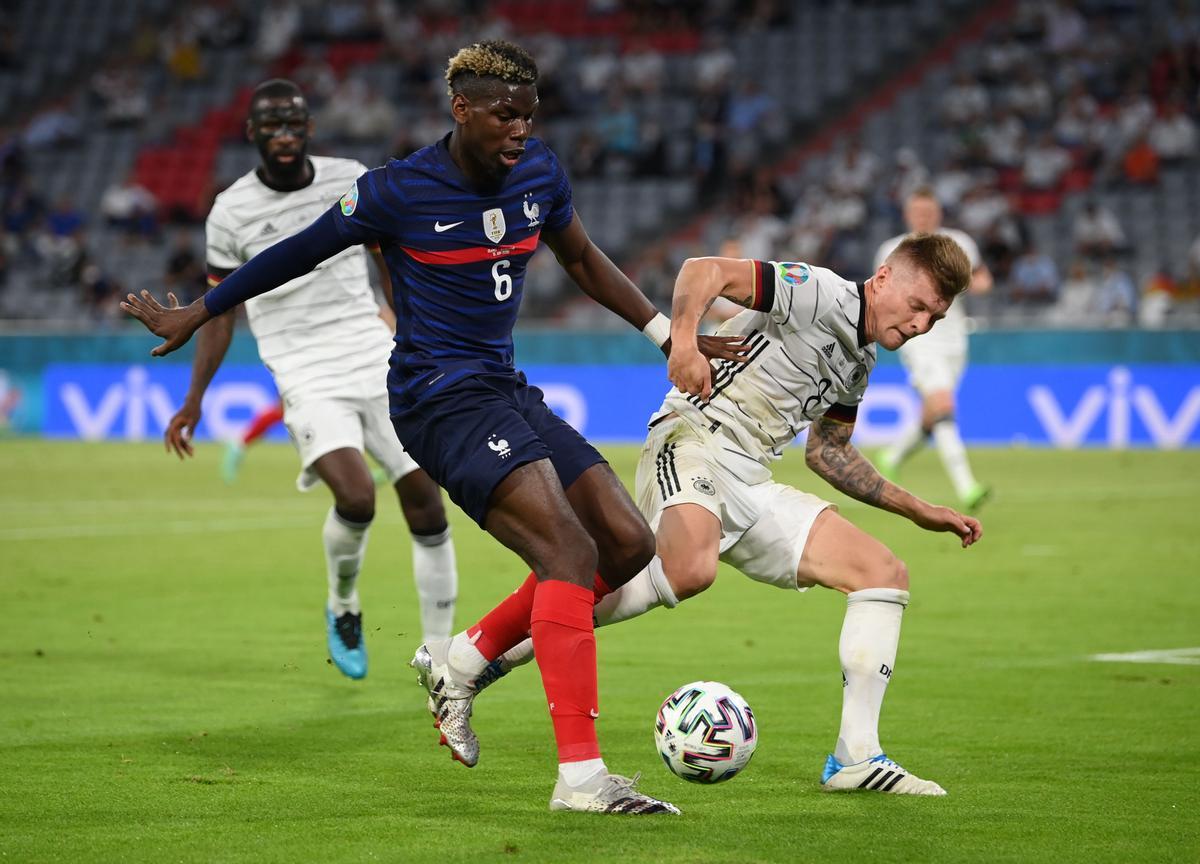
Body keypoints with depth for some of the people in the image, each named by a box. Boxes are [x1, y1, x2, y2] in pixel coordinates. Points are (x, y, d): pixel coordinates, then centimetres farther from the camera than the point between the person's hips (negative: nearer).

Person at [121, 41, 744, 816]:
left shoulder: (539, 172, 5)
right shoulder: (400, 191, -12)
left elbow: (584, 262, 21)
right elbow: (297, 255, 0)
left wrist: (672, 336, 18)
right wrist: (196, 315, 10)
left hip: (505, 390, 8)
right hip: (442, 398, -8)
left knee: (629, 545, 2)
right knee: (570, 552, -23)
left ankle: (459, 663, 13)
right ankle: (581, 775, -29)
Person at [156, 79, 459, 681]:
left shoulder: (350, 181, 4)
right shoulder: (232, 212, -2)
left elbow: (391, 256, 18)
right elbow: (219, 313, 6)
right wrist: (193, 402, 2)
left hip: (378, 364, 3)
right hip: (306, 378, -3)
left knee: (425, 502, -4)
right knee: (355, 496, -24)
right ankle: (343, 608, 7)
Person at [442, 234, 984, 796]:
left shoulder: (858, 365, 21)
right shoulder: (820, 294, -7)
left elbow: (827, 454, 33)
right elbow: (706, 270, -17)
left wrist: (918, 511, 31)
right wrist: (683, 338, -36)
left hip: (749, 486, 9)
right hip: (692, 442, -9)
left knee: (884, 573, 1)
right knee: (690, 569, -38)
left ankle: (856, 758, -1)